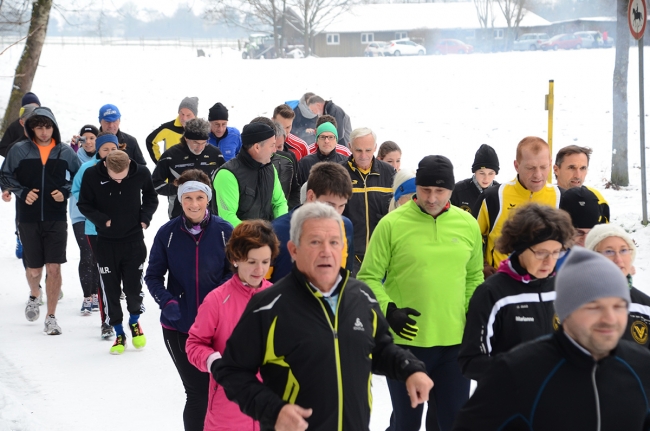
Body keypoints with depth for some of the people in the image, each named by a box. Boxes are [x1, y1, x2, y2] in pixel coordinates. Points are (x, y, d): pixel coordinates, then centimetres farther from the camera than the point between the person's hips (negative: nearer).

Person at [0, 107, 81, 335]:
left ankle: (51, 318, 4)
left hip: (56, 219, 0)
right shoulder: (19, 150, 0)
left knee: (54, 268, -6)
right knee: (34, 269, 8)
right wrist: (22, 192, -10)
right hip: (28, 219, 0)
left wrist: (65, 192, -6)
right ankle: (34, 296, 42)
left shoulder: (65, 152, 2)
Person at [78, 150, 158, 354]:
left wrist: (145, 217, -8)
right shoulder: (92, 175, -15)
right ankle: (119, 333, 21)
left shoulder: (141, 173, -12)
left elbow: (151, 198, 7)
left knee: (133, 287, 2)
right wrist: (101, 219, -18)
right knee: (110, 289, 6)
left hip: (134, 240, 0)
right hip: (105, 242, 0)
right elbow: (84, 204, -3)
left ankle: (135, 321, 32)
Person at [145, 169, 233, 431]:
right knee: (197, 392, 1)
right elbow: (153, 276, 4)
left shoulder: (224, 231, -6)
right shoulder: (167, 233, -5)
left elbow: (235, 272, 3)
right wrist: (167, 302, -13)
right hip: (178, 326, 0)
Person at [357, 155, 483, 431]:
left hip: (455, 341, 3)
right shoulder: (392, 224, -8)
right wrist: (388, 311, -18)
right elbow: (369, 278, -4)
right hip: (406, 341, -3)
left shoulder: (467, 224, 3)